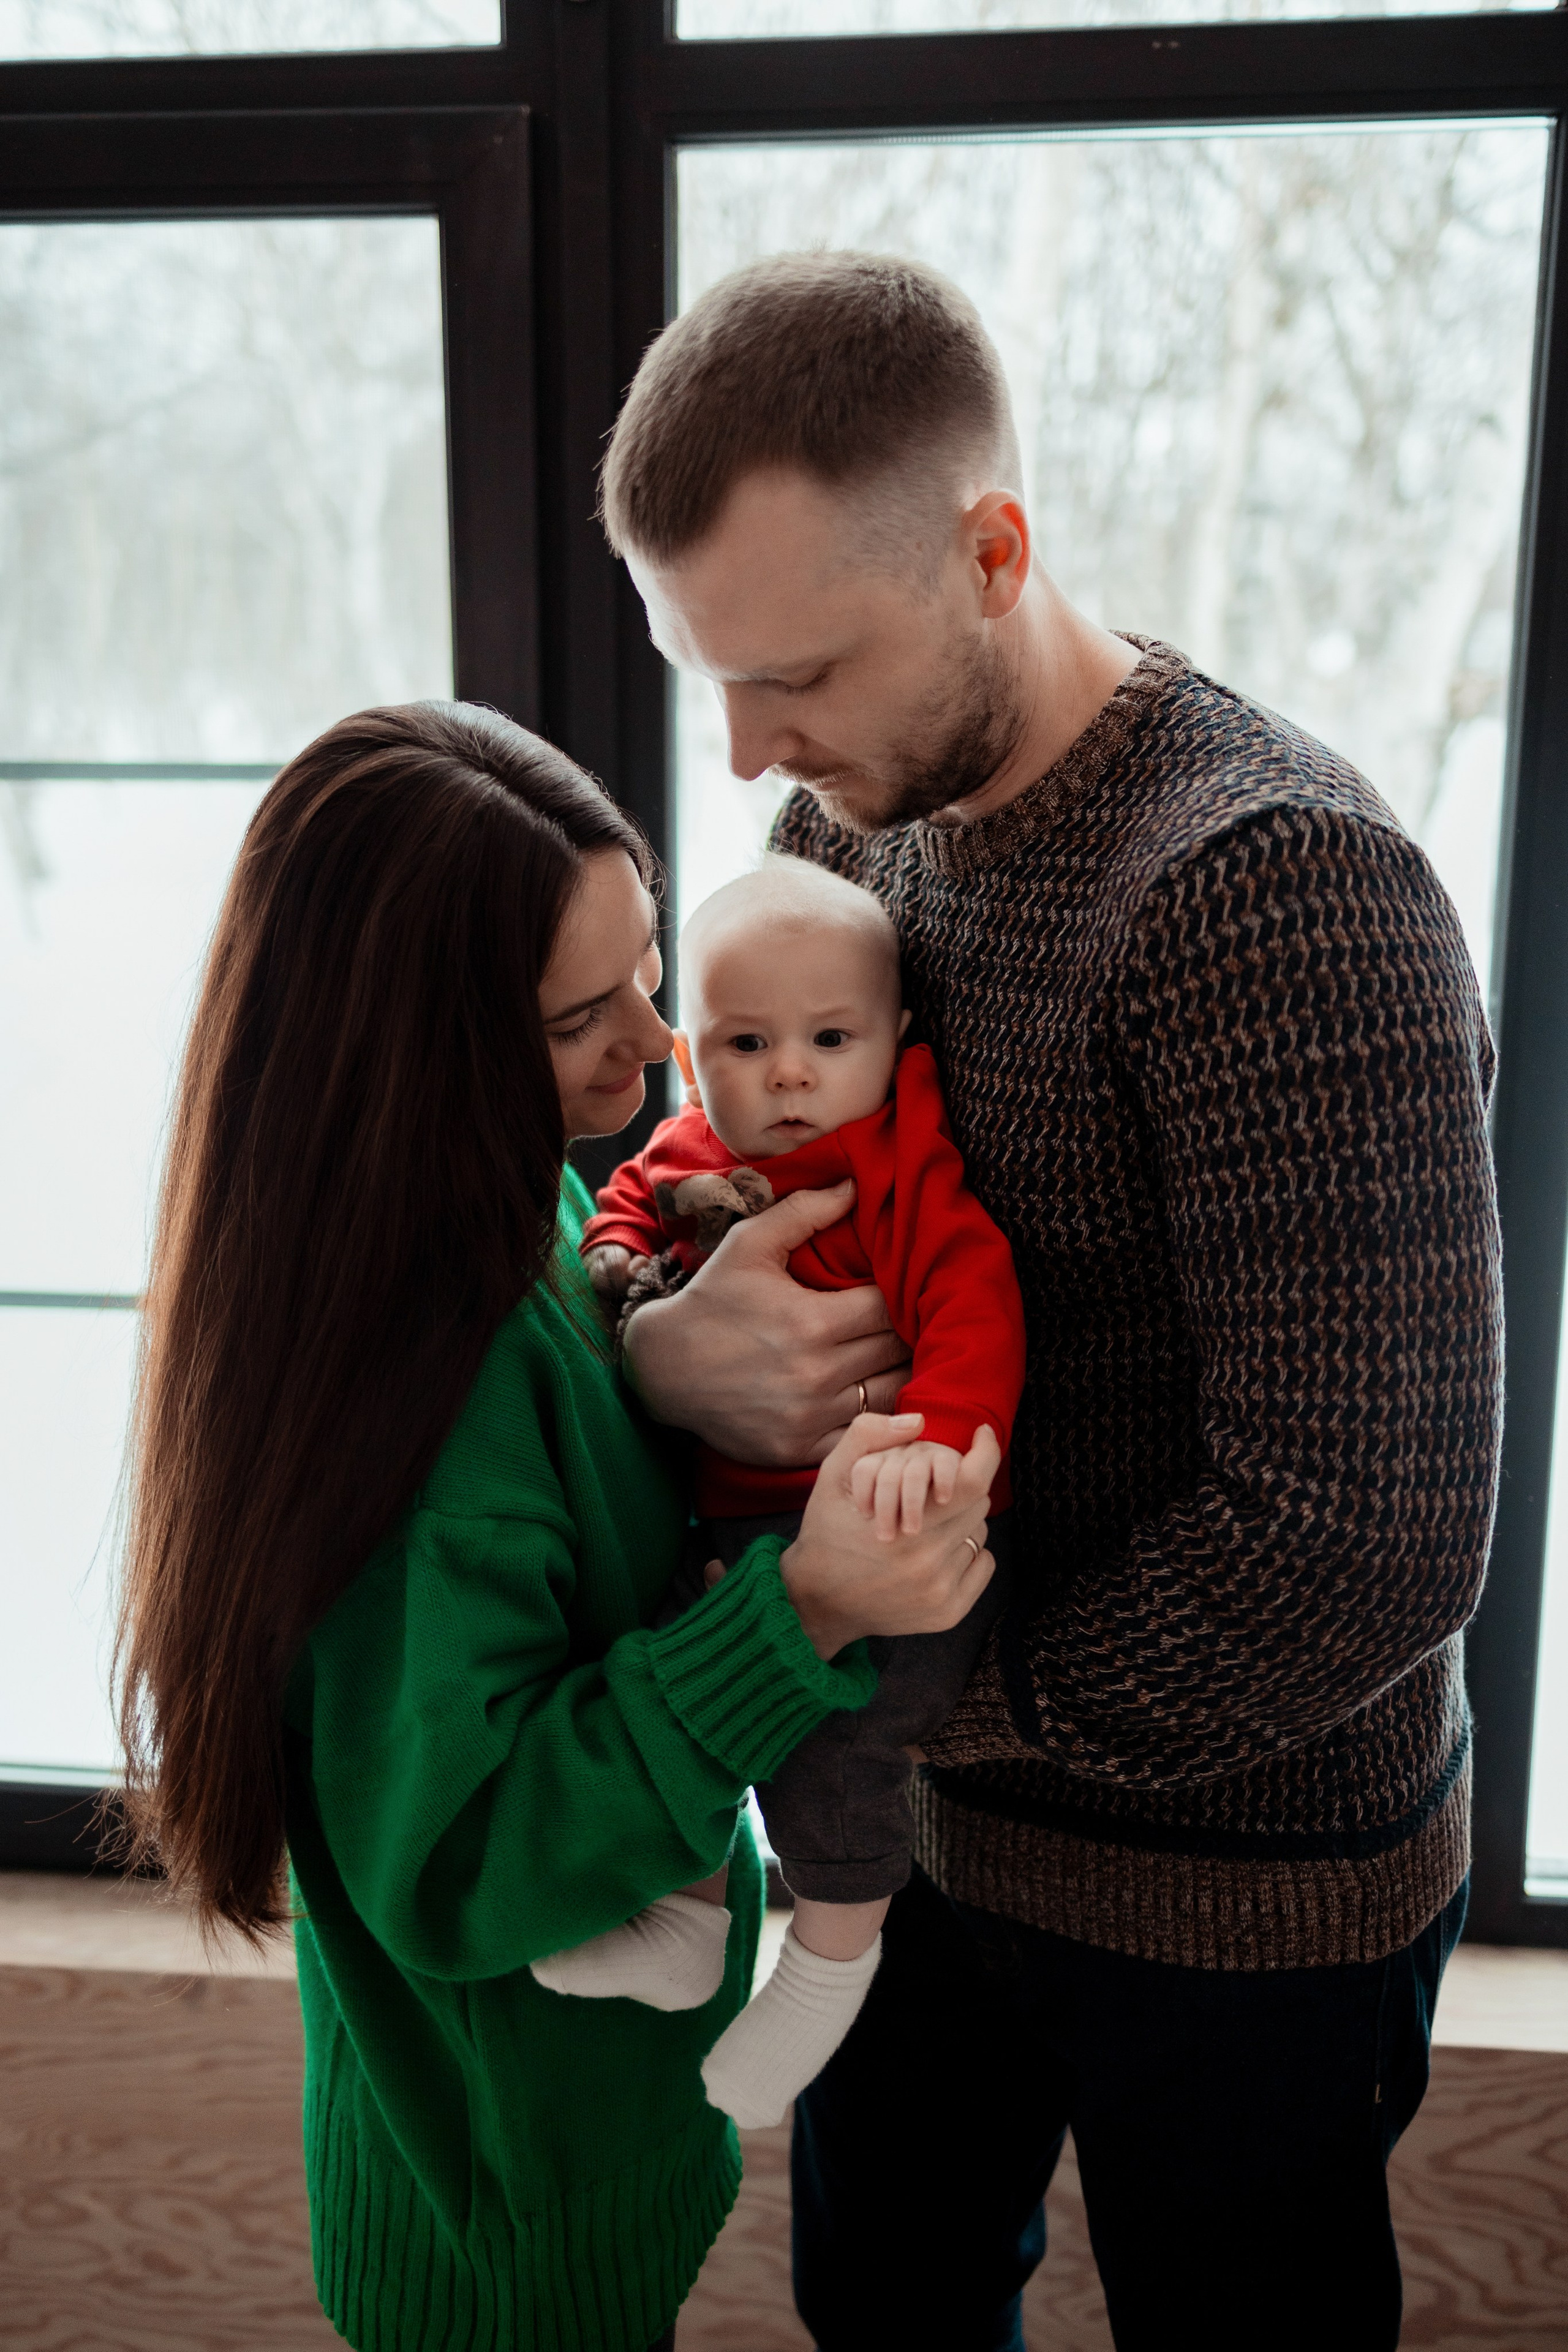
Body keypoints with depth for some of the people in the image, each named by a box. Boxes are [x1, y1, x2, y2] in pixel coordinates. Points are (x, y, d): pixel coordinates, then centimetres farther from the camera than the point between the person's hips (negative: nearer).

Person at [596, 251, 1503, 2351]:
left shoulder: (1275, 890, -28)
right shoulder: (843, 823, -2)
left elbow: (1371, 1542, -31)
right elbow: (712, 1200, 5)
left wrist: (956, 1697, -17)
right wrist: (658, 1345, -19)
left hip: (1227, 1890, -6)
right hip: (918, 1808, 6)